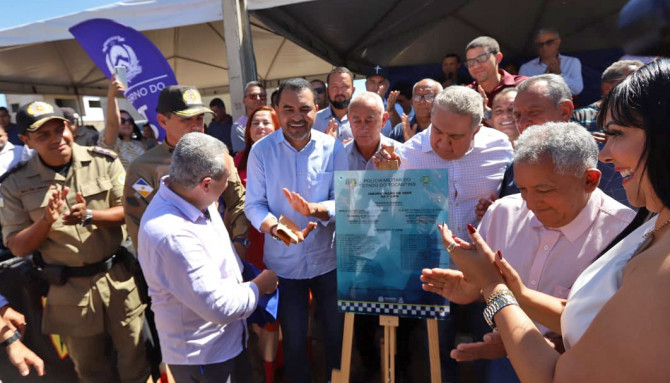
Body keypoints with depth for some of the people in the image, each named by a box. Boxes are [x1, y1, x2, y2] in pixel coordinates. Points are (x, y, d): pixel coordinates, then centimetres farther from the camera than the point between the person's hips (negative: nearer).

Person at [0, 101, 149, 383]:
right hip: (68, 289, 1)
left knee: (136, 359, 13)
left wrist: (88, 216, -23)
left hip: (118, 277, -1)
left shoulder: (104, 161, -7)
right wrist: (46, 221, -22)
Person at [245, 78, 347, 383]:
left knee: (336, 331, 19)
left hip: (327, 258, 1)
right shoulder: (261, 150, -8)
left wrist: (313, 209, -30)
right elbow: (254, 204, -11)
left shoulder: (333, 148, -7)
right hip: (283, 260, 0)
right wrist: (275, 227, -31)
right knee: (293, 337, 18)